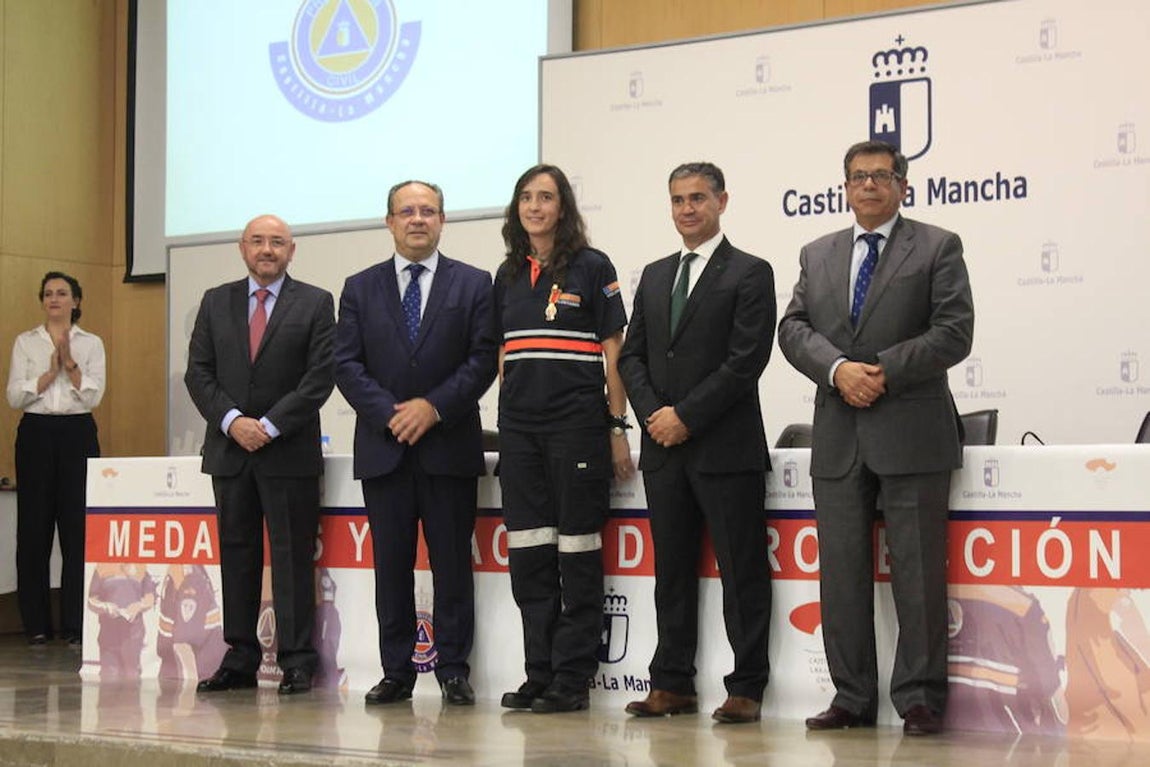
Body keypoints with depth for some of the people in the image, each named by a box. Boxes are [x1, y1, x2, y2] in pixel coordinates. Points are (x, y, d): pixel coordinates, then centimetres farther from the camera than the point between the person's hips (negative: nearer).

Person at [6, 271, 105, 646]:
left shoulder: (91, 343, 7)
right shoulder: (25, 342, 8)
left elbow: (93, 396, -4)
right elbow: (15, 396, -2)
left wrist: (70, 363, -14)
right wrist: (51, 370, -11)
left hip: (77, 435, 0)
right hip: (36, 433, 0)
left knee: (78, 526, -2)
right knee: (34, 527, 0)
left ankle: (76, 624, 6)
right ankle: (36, 623, 9)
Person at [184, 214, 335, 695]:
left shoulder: (315, 304, 2)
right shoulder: (215, 303, 12)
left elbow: (321, 376, -6)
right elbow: (198, 372, 6)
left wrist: (270, 425, -13)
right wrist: (232, 420, -9)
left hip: (290, 450, -3)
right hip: (229, 449, 4)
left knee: (293, 557, -2)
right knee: (236, 555, 7)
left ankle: (296, 663, 1)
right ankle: (239, 659, 12)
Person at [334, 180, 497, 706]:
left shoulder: (473, 284, 7)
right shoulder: (360, 288, 11)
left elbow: (484, 359, -1)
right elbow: (346, 363, 4)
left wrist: (434, 406, -12)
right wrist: (389, 414, -9)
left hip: (449, 446, -1)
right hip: (383, 447, 2)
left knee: (452, 564, 0)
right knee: (391, 564, 4)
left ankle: (453, 671, 7)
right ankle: (397, 672, 10)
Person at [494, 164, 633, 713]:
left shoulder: (591, 268, 0)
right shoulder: (508, 275, 14)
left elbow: (613, 354, -2)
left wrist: (617, 427, -7)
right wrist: (505, 421, 12)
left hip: (576, 421, -5)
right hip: (520, 423, 5)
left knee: (577, 553, -3)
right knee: (528, 555, 5)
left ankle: (573, 680, 2)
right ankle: (539, 675, 12)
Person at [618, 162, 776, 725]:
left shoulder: (750, 274, -2)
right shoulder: (654, 276, 17)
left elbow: (746, 361, -11)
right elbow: (632, 355, 14)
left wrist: (685, 416, -13)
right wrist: (653, 413, -3)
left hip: (726, 447, -6)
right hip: (664, 447, 6)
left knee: (742, 571, -2)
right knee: (672, 570, 10)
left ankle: (746, 688, 3)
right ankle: (672, 684, 17)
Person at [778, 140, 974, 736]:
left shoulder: (937, 248, 4)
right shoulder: (817, 256, 17)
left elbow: (954, 332, -5)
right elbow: (793, 328, 7)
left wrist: (884, 371, -13)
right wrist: (837, 368, -12)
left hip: (911, 435, -4)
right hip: (839, 439, 4)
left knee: (918, 574, -3)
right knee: (841, 573, 6)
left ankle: (920, 699, 4)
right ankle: (853, 697, 13)